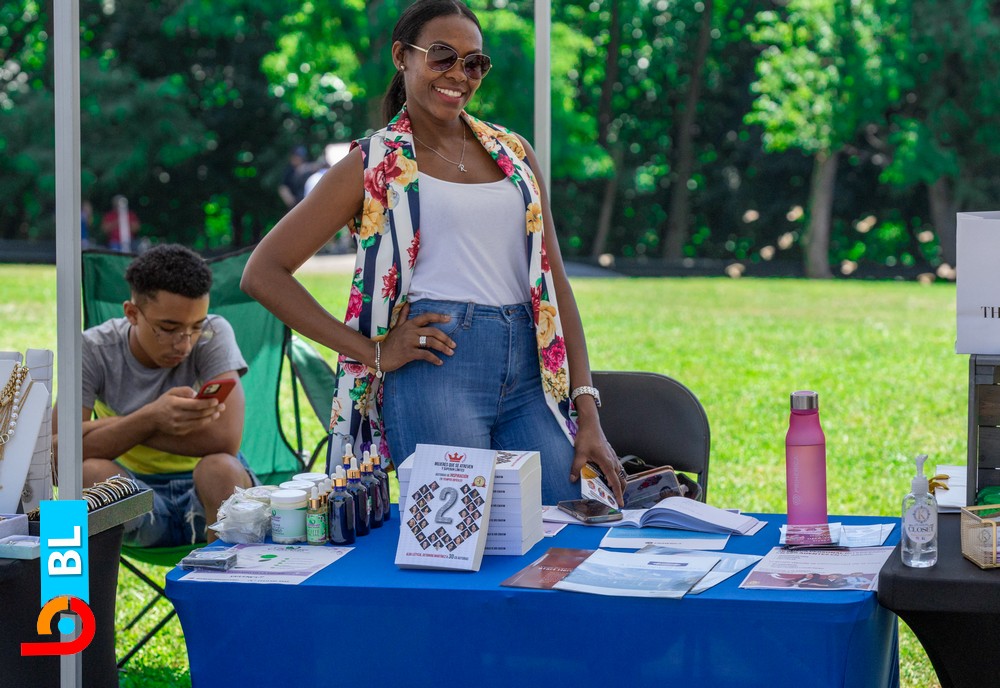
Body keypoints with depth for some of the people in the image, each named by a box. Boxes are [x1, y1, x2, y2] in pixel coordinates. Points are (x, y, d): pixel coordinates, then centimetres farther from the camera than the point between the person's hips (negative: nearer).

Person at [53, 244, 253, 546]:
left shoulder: (214, 335, -14)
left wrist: (110, 429, -22)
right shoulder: (95, 349, -9)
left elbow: (225, 440, -27)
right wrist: (150, 418, -32)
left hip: (207, 498, 0)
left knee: (219, 469, -33)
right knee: (90, 473, -30)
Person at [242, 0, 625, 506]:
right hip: (436, 370, -4)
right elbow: (263, 273, 1)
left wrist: (588, 416, 7)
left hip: (528, 373, 5)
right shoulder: (374, 164, 5)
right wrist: (370, 351, -5)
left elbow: (554, 283, 15)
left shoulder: (513, 153, 18)